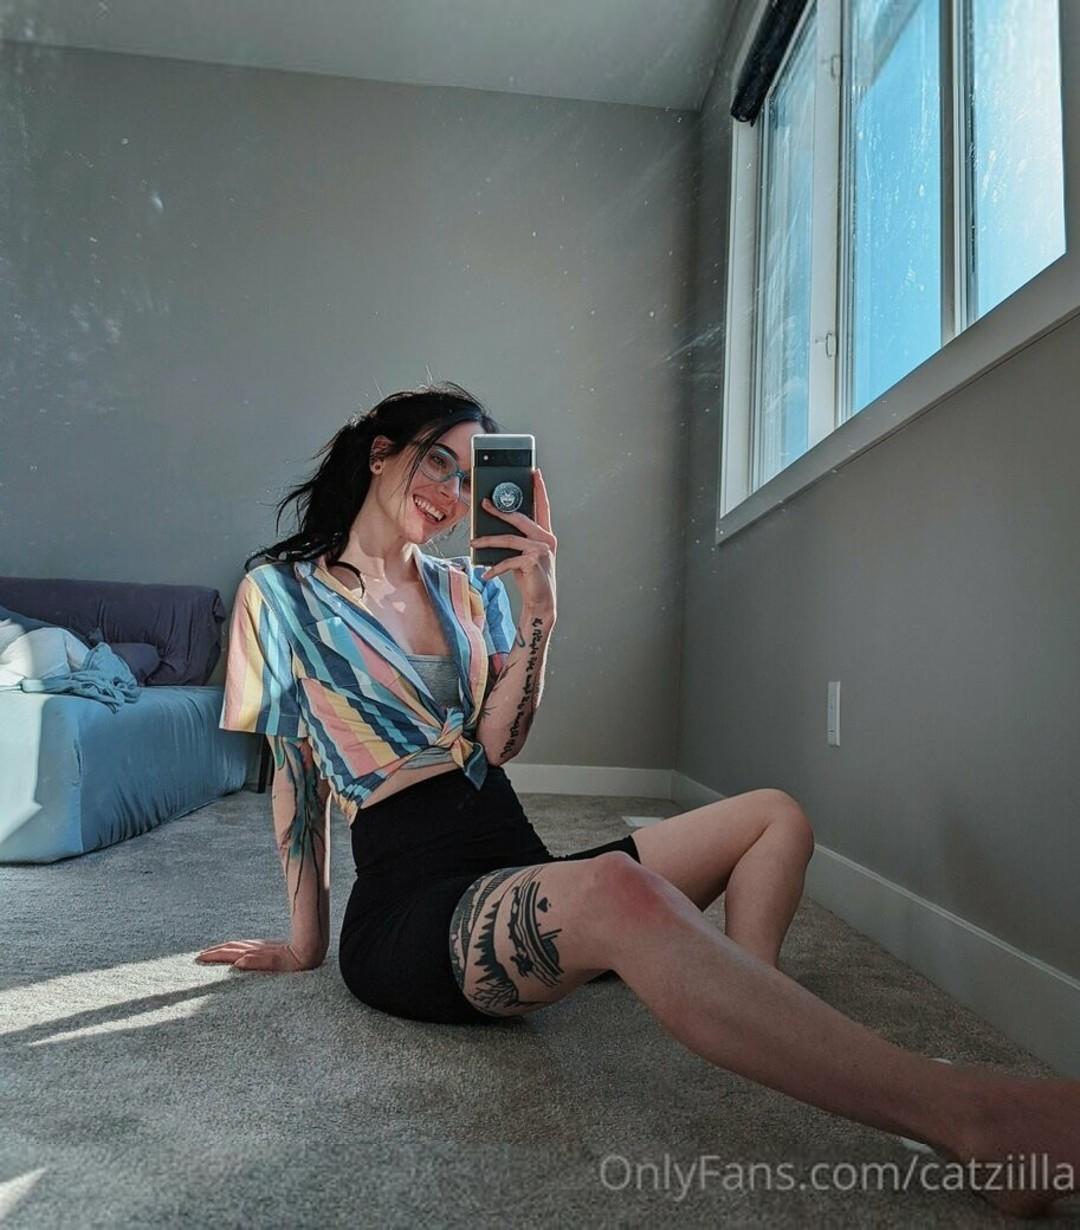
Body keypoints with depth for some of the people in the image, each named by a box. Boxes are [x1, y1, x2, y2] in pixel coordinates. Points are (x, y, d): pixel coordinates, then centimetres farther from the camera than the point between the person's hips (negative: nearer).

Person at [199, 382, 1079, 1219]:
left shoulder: (469, 589, 16)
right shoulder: (283, 592, 5)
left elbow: (494, 745, 3)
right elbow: (297, 773, 6)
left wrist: (537, 612, -8)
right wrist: (306, 942, 11)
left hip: (523, 881, 7)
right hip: (416, 899, -6)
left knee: (775, 816, 1)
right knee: (618, 891, -39)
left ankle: (754, 1035, -24)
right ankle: (963, 1114, -39)